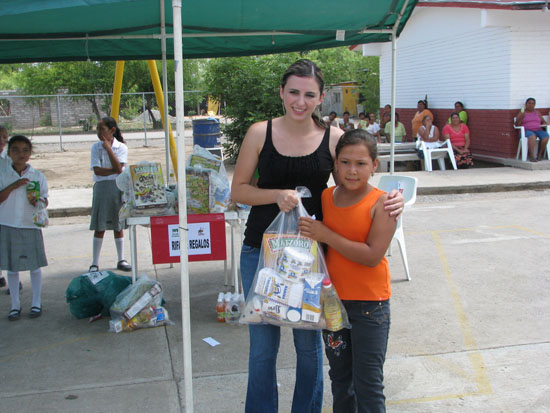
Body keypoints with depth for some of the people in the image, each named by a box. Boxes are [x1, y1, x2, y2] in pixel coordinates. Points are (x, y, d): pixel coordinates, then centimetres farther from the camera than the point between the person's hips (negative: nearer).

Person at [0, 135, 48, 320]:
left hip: (31, 226, -1)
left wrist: (38, 201, -19)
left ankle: (36, 303, 19)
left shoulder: (38, 176, 1)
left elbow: (45, 200, 3)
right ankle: (15, 305, 19)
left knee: (35, 265, 5)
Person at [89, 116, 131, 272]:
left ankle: (121, 260, 18)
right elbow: (97, 170, -6)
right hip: (101, 187, 0)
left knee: (118, 225, 7)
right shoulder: (96, 147, 3)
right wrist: (115, 171, -13)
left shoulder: (121, 147, 0)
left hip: (118, 187, 0)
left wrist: (109, 149, -15)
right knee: (99, 226, -1)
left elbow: (118, 167, -14)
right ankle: (95, 263, 5)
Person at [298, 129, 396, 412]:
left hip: (370, 304, -5)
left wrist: (326, 235, -23)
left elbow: (373, 255, -23)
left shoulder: (382, 203, -14)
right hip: (332, 300, 5)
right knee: (340, 376, 20)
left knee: (368, 383, 5)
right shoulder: (325, 197, 1)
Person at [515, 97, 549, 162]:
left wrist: (544, 124, -1)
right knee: (532, 136, -39)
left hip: (538, 130, 4)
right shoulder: (521, 113, 9)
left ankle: (540, 154, -17)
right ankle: (532, 156, -43)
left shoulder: (537, 112, 20)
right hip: (526, 131, -4)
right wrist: (521, 117, -16)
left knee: (545, 136, -30)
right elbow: (517, 124, -1)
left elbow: (543, 121, 22)